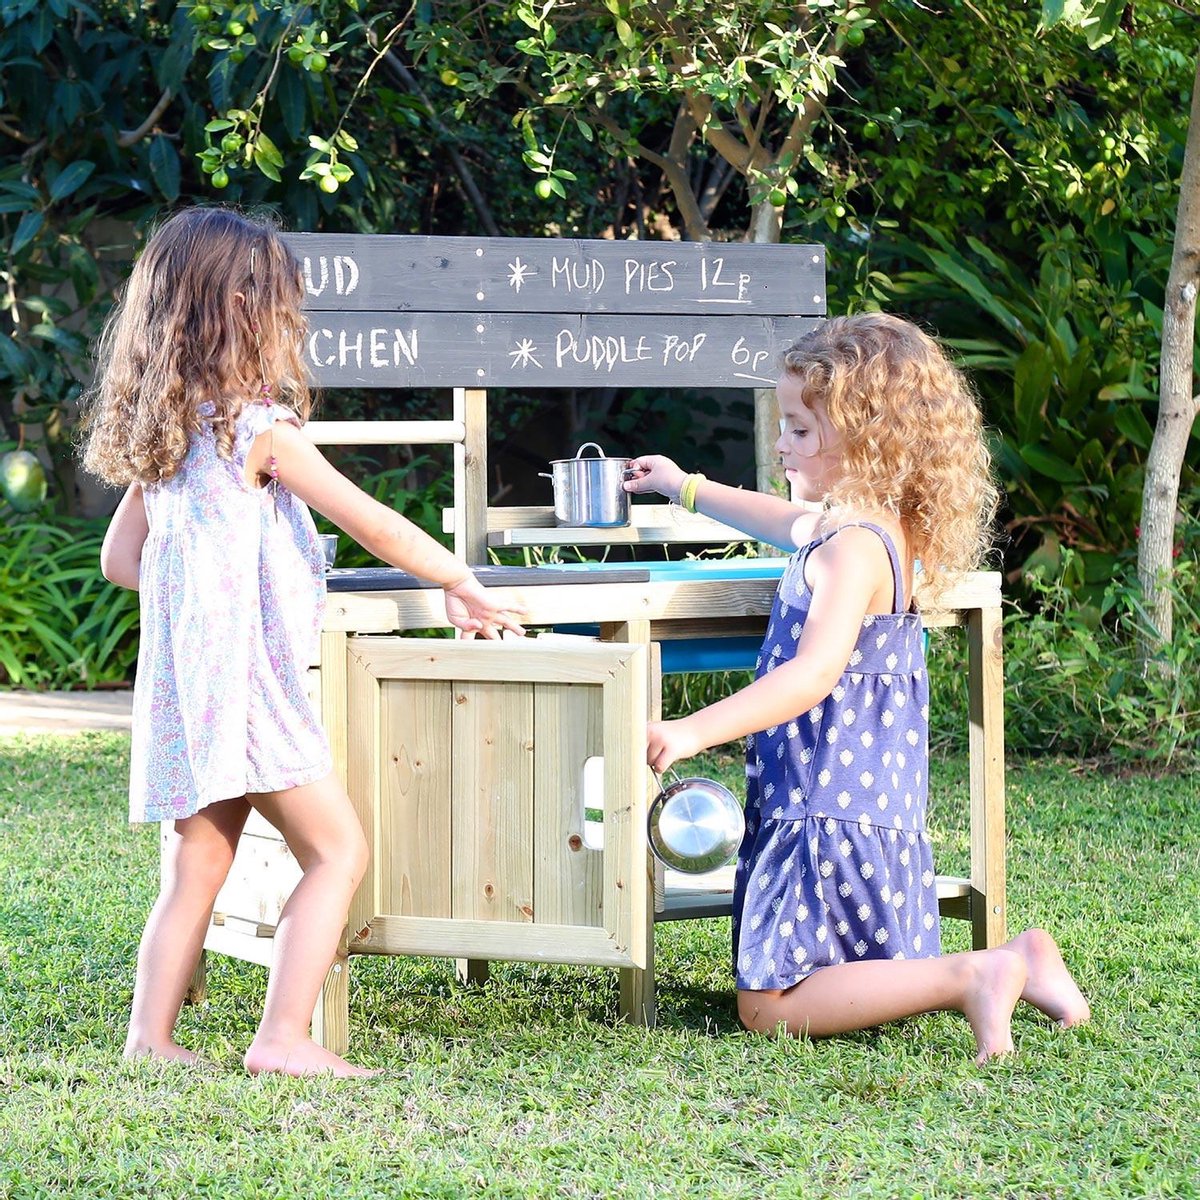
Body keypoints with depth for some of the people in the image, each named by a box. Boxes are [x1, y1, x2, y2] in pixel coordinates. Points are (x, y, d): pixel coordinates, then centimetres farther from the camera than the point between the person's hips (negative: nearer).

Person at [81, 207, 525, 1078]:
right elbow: (375, 526, -8)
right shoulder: (260, 429, -11)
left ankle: (151, 1036, 9)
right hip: (243, 676, -8)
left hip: (180, 682, 8)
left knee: (195, 873, 11)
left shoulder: (158, 438, 11)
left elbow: (120, 559, 18)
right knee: (338, 849, -2)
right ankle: (283, 1037, -7)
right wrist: (465, 587, 3)